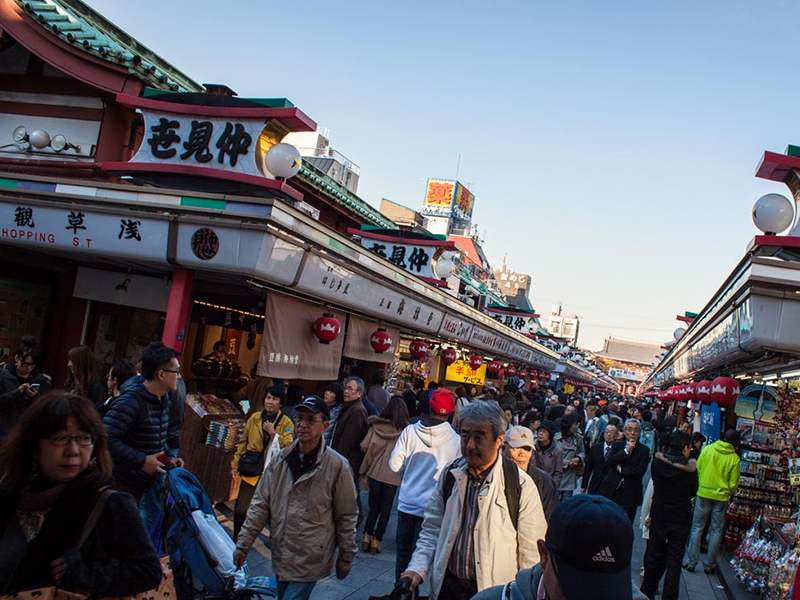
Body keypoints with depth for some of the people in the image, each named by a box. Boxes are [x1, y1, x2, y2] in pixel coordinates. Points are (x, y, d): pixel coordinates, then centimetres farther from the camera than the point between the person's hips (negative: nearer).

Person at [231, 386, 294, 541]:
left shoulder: (286, 422, -2)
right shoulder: (254, 418, 7)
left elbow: (288, 446, -13)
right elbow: (243, 442, 13)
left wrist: (273, 433, -20)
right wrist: (235, 464, 12)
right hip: (250, 471, 2)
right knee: (240, 510, 2)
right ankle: (237, 540, 22)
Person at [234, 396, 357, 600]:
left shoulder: (337, 465, -12)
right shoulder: (281, 459, 1)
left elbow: (346, 516, -4)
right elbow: (260, 505, 6)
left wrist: (346, 557, 2)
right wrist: (243, 543, 3)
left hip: (310, 559, -5)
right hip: (280, 554, 5)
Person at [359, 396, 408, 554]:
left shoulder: (376, 425, -3)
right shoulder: (405, 430, -8)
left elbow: (364, 446, -7)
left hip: (374, 472, 2)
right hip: (392, 475, -2)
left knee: (374, 506, 17)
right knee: (385, 508, 11)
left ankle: (367, 536, 13)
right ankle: (376, 540, 11)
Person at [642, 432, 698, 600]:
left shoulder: (657, 462, -8)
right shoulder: (690, 469, -14)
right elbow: (693, 492, -1)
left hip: (658, 517, 2)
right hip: (681, 520, -2)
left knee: (654, 557, 16)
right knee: (674, 562, 7)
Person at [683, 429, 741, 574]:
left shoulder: (707, 449, -4)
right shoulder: (734, 458, -7)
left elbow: (697, 469, 1)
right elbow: (733, 483, -3)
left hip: (703, 494, 1)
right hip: (721, 498, -1)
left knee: (697, 528, 7)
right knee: (716, 531, 11)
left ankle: (691, 562, 7)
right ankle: (709, 565, 14)